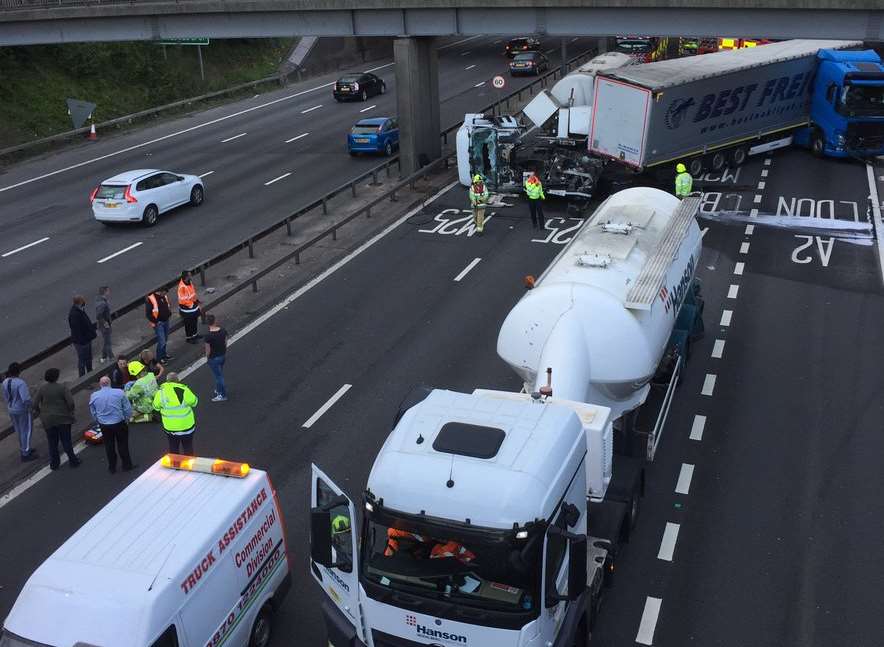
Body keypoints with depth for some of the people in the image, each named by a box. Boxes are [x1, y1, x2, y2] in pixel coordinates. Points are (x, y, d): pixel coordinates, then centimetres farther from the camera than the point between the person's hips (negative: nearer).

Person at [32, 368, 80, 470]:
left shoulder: (41, 389, -7)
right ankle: (73, 460, 17)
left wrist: (38, 412, 11)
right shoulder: (62, 388, -13)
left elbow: (35, 404, -8)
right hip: (63, 419, -2)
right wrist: (70, 412, 1)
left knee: (52, 442, 14)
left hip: (48, 420, 2)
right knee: (66, 440, 11)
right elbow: (71, 402, -18)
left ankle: (54, 463, 21)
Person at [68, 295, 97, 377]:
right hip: (81, 341, -10)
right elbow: (76, 330, -27)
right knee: (82, 360, 4)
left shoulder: (81, 310, 3)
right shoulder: (74, 314, -27)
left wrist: (93, 332, 17)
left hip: (87, 338, 10)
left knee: (88, 358, 24)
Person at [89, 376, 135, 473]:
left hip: (104, 426, 2)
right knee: (122, 445, 14)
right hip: (119, 423, -2)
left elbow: (93, 413, 4)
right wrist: (126, 418, 11)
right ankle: (127, 465, 24)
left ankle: (112, 468, 28)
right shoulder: (119, 393, -14)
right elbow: (128, 409, -7)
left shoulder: (94, 396, -8)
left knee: (109, 446, 17)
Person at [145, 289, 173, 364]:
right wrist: (153, 322, -17)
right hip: (158, 323, -7)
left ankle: (163, 354, 38)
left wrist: (169, 313, 9)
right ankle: (159, 358, 12)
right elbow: (147, 313, -18)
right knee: (162, 341, -5)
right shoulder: (150, 299, -22)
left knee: (165, 339, 19)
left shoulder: (164, 296, -1)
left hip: (166, 320, 7)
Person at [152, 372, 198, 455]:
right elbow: (194, 402, -5)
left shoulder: (161, 392, -12)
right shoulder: (184, 390, -19)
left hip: (170, 426, 2)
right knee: (188, 448, 14)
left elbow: (156, 407, 2)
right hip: (187, 425, -2)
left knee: (173, 448, 20)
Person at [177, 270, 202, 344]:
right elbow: (182, 299, -27)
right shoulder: (182, 287, -31)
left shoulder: (190, 282, -5)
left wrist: (196, 300, 6)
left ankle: (194, 335, 43)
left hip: (194, 306, 8)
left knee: (195, 321, 24)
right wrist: (191, 304, -20)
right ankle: (188, 338, 28)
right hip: (187, 309, -8)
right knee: (188, 324, 10)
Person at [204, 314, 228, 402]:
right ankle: (219, 390, 45)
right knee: (220, 374, 26)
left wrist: (207, 358, 0)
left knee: (219, 376, 9)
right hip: (223, 355, 6)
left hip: (214, 358, -6)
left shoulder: (208, 336, -28)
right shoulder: (223, 331, -12)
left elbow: (208, 350, -19)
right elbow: (225, 343, 1)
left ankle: (223, 395, 22)